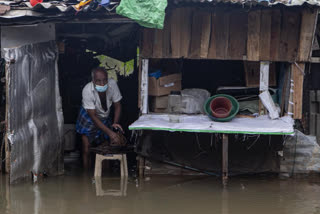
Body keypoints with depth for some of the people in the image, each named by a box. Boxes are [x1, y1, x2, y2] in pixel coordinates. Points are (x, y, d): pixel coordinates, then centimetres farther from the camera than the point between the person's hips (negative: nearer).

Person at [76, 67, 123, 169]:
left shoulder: (112, 84, -24)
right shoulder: (87, 90, -33)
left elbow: (117, 105, -10)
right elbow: (93, 116, -31)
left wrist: (115, 123, -26)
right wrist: (109, 132, -37)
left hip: (104, 118, 3)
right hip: (88, 118, -3)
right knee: (86, 150, -6)